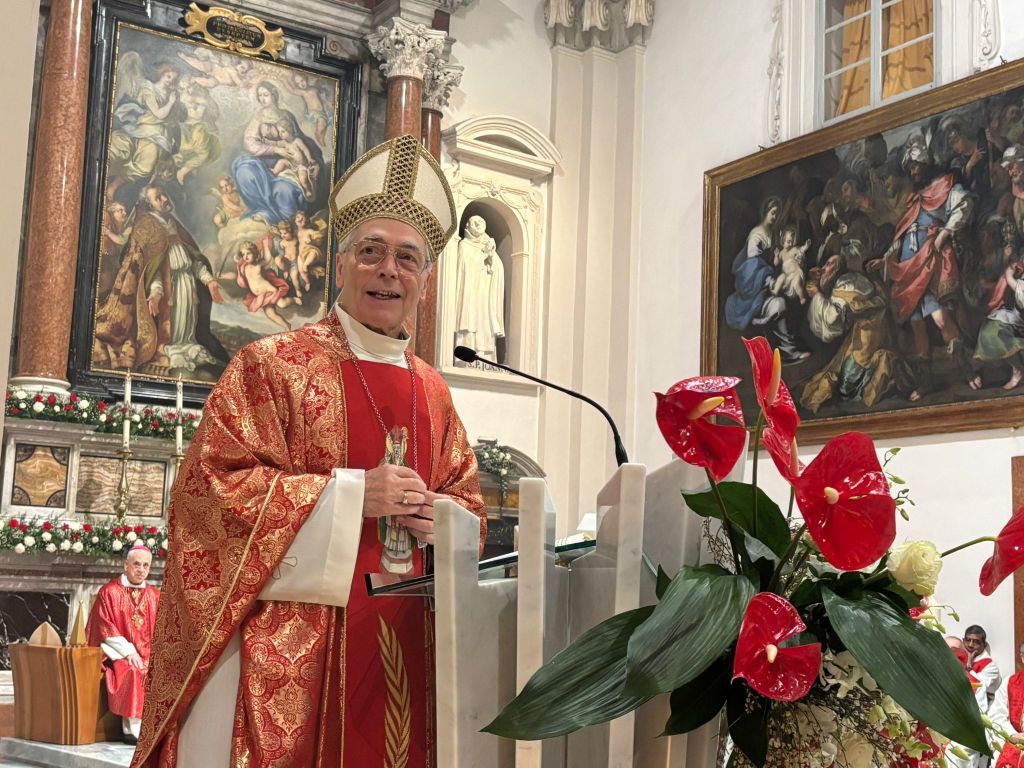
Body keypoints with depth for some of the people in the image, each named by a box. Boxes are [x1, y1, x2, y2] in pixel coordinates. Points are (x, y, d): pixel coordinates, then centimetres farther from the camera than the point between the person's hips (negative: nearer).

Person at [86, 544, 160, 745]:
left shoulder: (154, 595, 14)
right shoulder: (109, 591, 1)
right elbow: (106, 630, -6)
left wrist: (154, 653, -8)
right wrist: (129, 652, -16)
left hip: (149, 655, 4)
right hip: (118, 653, -4)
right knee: (133, 672, -34)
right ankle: (132, 728, -29)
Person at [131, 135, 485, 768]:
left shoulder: (433, 392, 13)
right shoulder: (272, 366, -3)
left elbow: (470, 501, 20)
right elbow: (215, 485, -11)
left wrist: (445, 518, -4)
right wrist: (353, 493, -16)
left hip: (403, 641, 5)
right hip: (291, 642, -5)